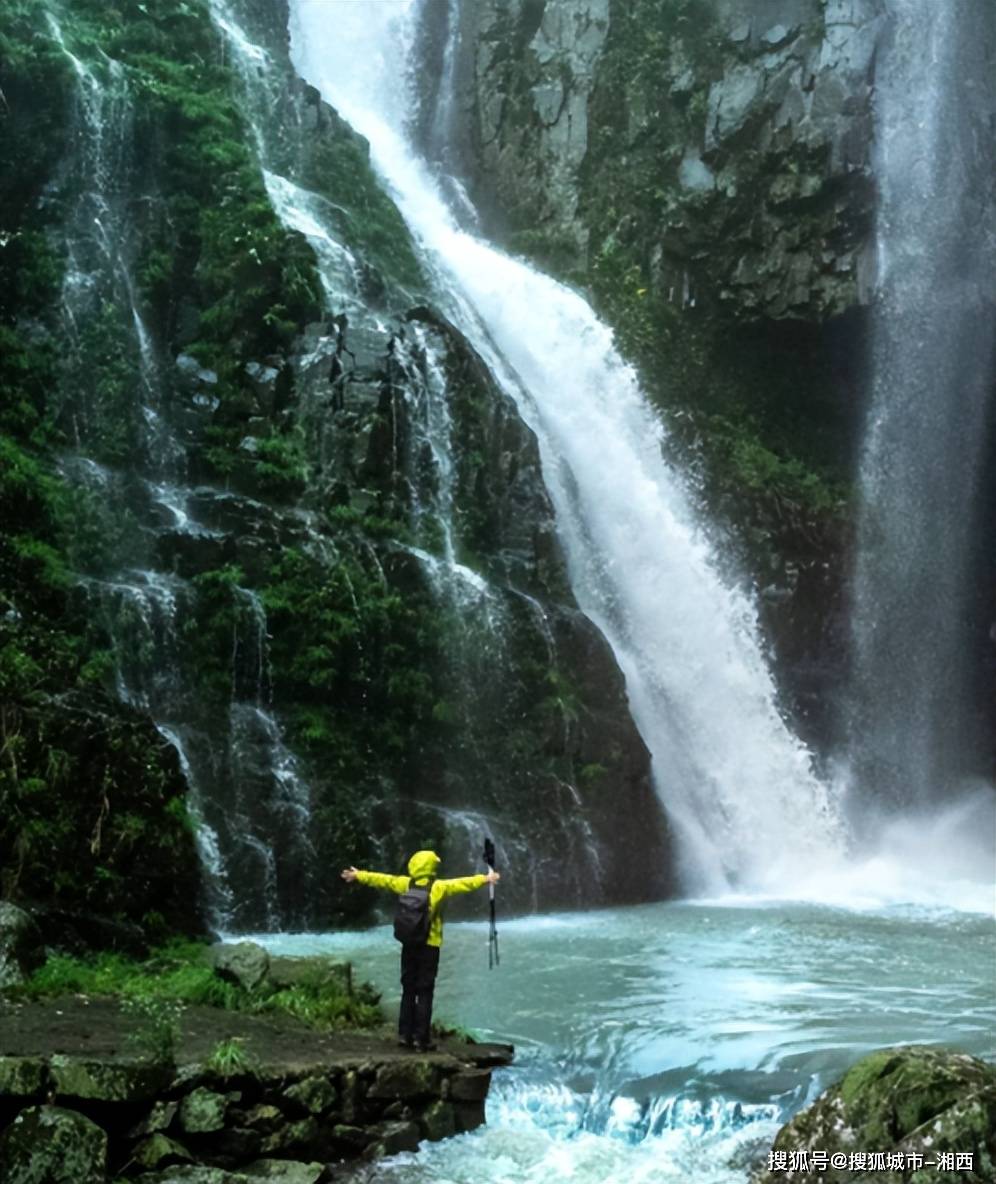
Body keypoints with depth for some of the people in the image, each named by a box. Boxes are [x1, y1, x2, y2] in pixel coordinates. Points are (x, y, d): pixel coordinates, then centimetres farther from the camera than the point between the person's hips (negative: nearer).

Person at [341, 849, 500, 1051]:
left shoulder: (404, 884, 0)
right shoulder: (438, 887, -10)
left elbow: (381, 879, 10)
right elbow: (463, 883, -18)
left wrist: (358, 876, 22)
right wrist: (485, 879, -18)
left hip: (409, 945, 4)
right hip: (429, 946, -4)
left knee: (408, 991, 13)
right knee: (425, 993, 1)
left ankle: (405, 1035, 13)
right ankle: (421, 1038, 0)